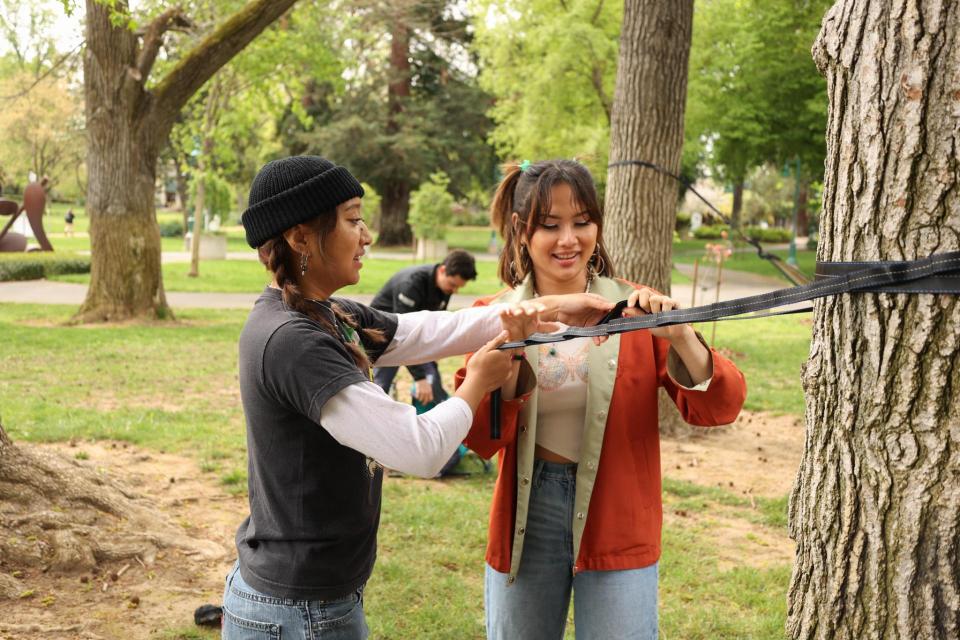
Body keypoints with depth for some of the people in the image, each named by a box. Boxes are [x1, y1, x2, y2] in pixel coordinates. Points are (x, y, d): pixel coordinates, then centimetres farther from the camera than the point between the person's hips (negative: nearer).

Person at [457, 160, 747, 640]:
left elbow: (719, 409, -12)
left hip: (618, 526, -1)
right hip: (526, 520, 2)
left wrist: (680, 337, -30)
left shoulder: (634, 311, -4)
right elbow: (479, 438, -8)